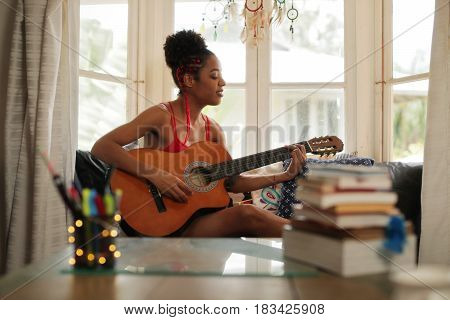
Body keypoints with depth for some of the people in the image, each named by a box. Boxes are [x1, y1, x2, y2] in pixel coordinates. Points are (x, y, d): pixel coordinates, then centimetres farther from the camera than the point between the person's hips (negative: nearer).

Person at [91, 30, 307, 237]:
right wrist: (154, 175, -27)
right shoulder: (162, 115, -11)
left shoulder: (213, 130, 8)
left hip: (201, 215, 7)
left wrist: (285, 176, 1)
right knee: (248, 215, -26)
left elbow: (232, 181, 9)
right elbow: (101, 148, -18)